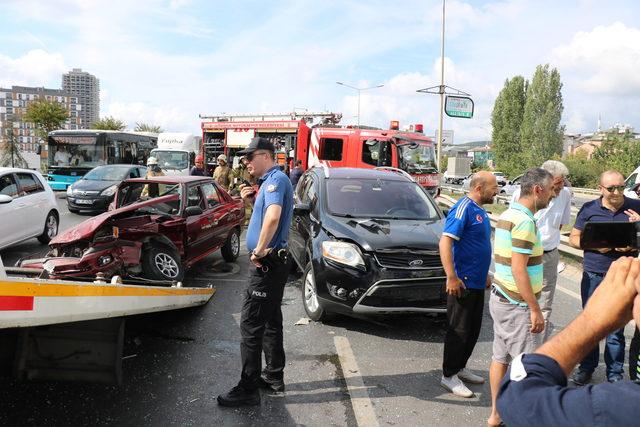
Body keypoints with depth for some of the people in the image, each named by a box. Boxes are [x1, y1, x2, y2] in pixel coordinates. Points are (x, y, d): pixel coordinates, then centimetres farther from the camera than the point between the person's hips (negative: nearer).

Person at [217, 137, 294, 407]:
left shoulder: (276, 179, -17)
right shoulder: (272, 180, 15)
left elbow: (273, 217, -35)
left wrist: (259, 251, -26)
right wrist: (251, 202, 5)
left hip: (267, 264, -11)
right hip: (274, 262, 11)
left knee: (251, 325, -4)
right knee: (271, 322, 18)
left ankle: (248, 389, 5)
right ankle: (274, 376, 30)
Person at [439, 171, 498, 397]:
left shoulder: (480, 210, 13)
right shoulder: (463, 209, -17)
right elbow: (445, 242, -24)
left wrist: (485, 274, 24)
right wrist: (452, 277, -27)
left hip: (477, 283, 9)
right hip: (462, 283, -9)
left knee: (473, 330, 16)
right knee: (458, 331, 0)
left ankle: (460, 368, 30)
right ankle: (449, 375, 13)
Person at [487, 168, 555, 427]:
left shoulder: (507, 214, 10)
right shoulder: (524, 221, -19)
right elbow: (519, 270, -22)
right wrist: (535, 309, -18)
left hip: (499, 297, 9)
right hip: (517, 304, -9)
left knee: (500, 357, 14)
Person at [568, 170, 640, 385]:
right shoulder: (589, 209, 1)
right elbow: (573, 238, 3)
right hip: (593, 276, 1)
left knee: (616, 329, 4)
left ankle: (614, 374, 20)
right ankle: (586, 367, 28)